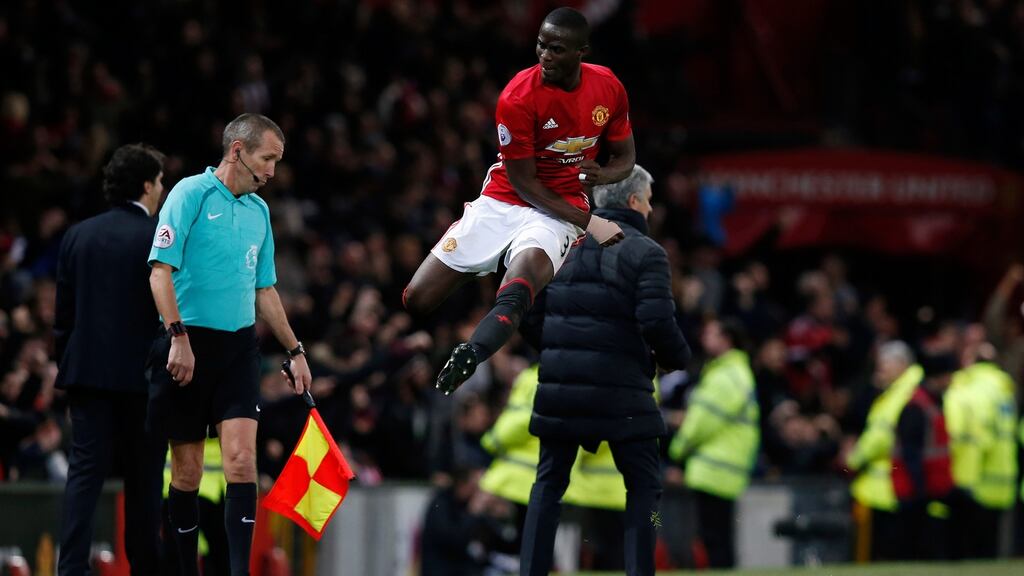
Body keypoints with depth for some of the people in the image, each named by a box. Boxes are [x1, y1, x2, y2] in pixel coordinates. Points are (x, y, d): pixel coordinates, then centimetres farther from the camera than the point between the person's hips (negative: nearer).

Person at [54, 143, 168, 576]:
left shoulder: (77, 236, 6)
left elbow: (63, 313, 8)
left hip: (88, 372, 3)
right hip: (142, 373, -3)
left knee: (84, 472, -1)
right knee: (143, 478, 6)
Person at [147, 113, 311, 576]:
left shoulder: (258, 210, 15)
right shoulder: (191, 193, -5)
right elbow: (161, 270, -12)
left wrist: (294, 350, 21)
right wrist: (179, 337, -21)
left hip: (239, 346, 5)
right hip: (189, 344, -5)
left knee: (242, 459, -10)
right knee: (187, 469, 1)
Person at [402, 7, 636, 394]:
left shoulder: (608, 88, -4)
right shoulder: (518, 98, -17)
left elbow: (625, 157, 11)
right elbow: (524, 183, -12)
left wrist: (602, 175, -15)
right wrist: (588, 223, -18)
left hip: (560, 211, 0)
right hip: (503, 202, 0)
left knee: (515, 293, -34)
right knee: (417, 299, -7)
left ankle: (463, 365, -51)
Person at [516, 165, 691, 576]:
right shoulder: (644, 252, -5)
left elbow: (528, 316, 8)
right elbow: (657, 323, -15)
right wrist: (678, 358, 4)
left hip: (559, 388, 4)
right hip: (619, 389, -4)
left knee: (548, 484, 11)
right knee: (644, 485, 6)